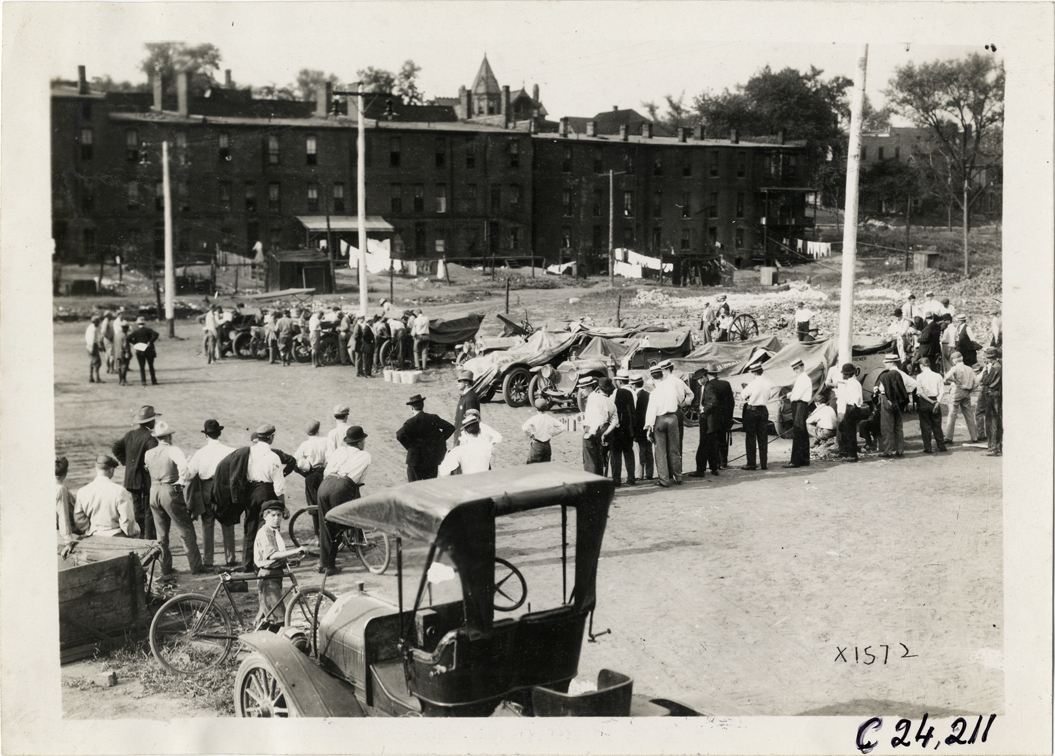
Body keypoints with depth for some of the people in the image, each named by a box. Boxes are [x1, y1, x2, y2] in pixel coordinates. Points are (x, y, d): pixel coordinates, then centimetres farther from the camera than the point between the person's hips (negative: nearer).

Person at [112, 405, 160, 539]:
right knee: (149, 511, 1)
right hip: (147, 480, -6)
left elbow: (115, 447, 13)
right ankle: (149, 540, 2)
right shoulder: (150, 437, -17)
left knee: (137, 510, 15)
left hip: (132, 479, 6)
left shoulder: (130, 434, 5)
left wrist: (126, 462, 13)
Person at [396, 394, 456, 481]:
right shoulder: (434, 418, 0)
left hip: (416, 458, -4)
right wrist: (439, 440, 3)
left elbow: (400, 435, -26)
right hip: (433, 458, 4)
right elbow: (450, 427, 3)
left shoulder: (412, 421, -13)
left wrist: (409, 446, -13)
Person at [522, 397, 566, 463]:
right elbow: (562, 427, 4)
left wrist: (530, 435, -9)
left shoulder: (534, 418, -13)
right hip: (547, 445, 5)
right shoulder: (550, 418, -1)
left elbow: (525, 428, -27)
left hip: (537, 445, -5)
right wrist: (552, 433, 9)